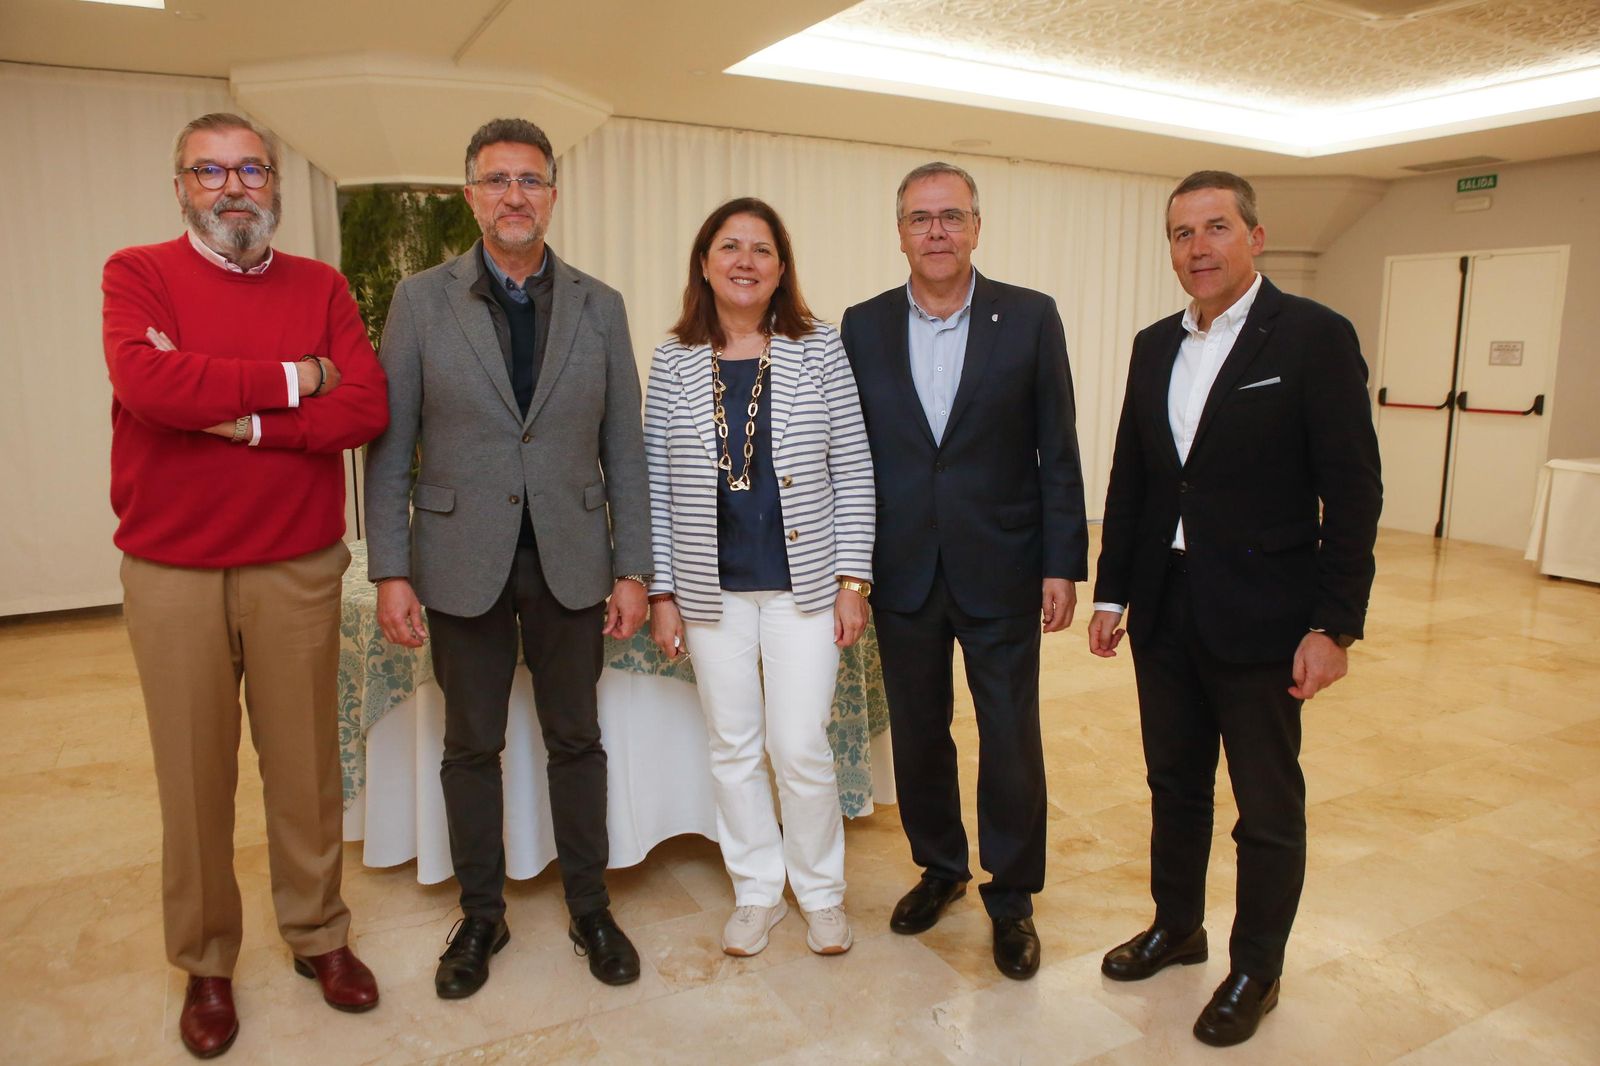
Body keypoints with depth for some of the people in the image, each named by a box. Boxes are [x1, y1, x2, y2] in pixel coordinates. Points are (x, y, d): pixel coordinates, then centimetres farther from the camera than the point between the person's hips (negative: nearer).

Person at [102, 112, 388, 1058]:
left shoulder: (322, 288, 7)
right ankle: (206, 964, 28)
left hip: (299, 569, 1)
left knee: (306, 765, 10)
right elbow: (145, 381, -19)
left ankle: (319, 935, 30)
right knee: (195, 774, 9)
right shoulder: (138, 274, 2)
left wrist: (241, 418, -16)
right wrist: (292, 379, -12)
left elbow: (366, 408, -7)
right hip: (171, 574, -1)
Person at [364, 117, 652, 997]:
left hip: (570, 560, 1)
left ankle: (589, 909, 29)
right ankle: (481, 915, 30)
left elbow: (624, 450, 3)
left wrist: (631, 569, -1)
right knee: (471, 746, 11)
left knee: (576, 741, 11)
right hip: (462, 561, 0)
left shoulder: (600, 307, 3)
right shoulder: (421, 301, 0)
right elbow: (390, 445, -1)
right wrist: (390, 571, -6)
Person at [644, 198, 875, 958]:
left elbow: (852, 470, -1)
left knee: (799, 746, 0)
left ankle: (821, 892, 25)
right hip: (713, 588, 2)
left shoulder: (819, 349, -2)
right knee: (733, 746, 11)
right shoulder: (673, 363, 2)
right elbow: (656, 482, 4)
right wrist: (661, 590, 1)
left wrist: (853, 579, -6)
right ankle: (757, 892, 31)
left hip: (804, 581, -2)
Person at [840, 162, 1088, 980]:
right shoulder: (863, 327, 3)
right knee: (917, 735, 15)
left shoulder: (1030, 319, -2)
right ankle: (939, 867, 38)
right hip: (902, 574, 2)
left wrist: (1063, 563, -6)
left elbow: (1057, 450, -2)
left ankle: (1011, 897, 27)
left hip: (1000, 572, -2)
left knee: (1011, 744, 7)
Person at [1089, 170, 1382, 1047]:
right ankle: (1176, 926, 40)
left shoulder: (1314, 337, -8)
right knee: (1174, 784, 19)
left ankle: (1256, 969, 29)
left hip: (1259, 615, -5)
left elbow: (1352, 490, -11)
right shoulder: (1155, 347, 9)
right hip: (1165, 611, 6)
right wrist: (1111, 592, 10)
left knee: (1268, 808, 10)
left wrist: (1334, 624, -15)